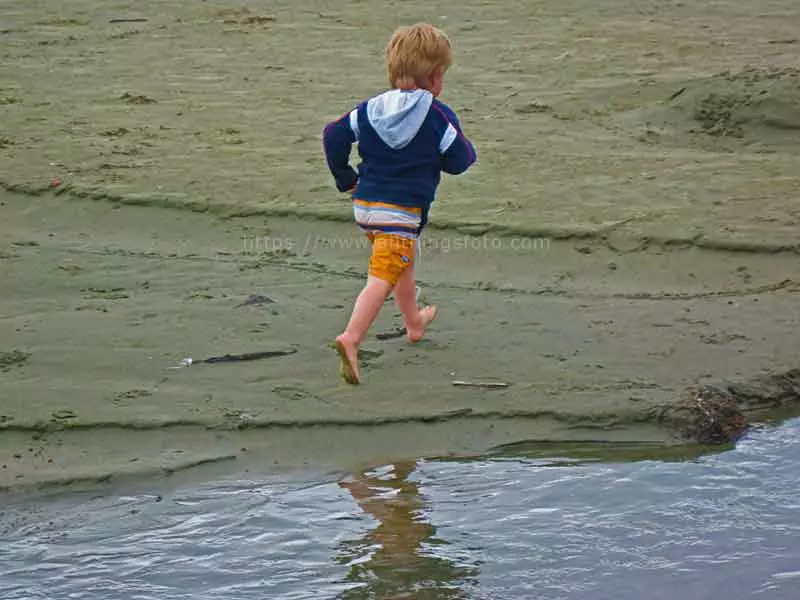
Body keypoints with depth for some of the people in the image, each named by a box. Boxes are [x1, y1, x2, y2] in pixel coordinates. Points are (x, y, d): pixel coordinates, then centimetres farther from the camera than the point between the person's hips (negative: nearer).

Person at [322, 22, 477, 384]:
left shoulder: (370, 109, 5)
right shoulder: (438, 116, -10)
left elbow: (333, 135, 5)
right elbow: (459, 161, -6)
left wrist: (345, 178, 15)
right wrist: (465, 144, 16)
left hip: (364, 205, 7)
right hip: (403, 210, -7)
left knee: (403, 262, 30)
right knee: (382, 279, -13)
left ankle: (414, 321, 51)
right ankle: (351, 338, -32)